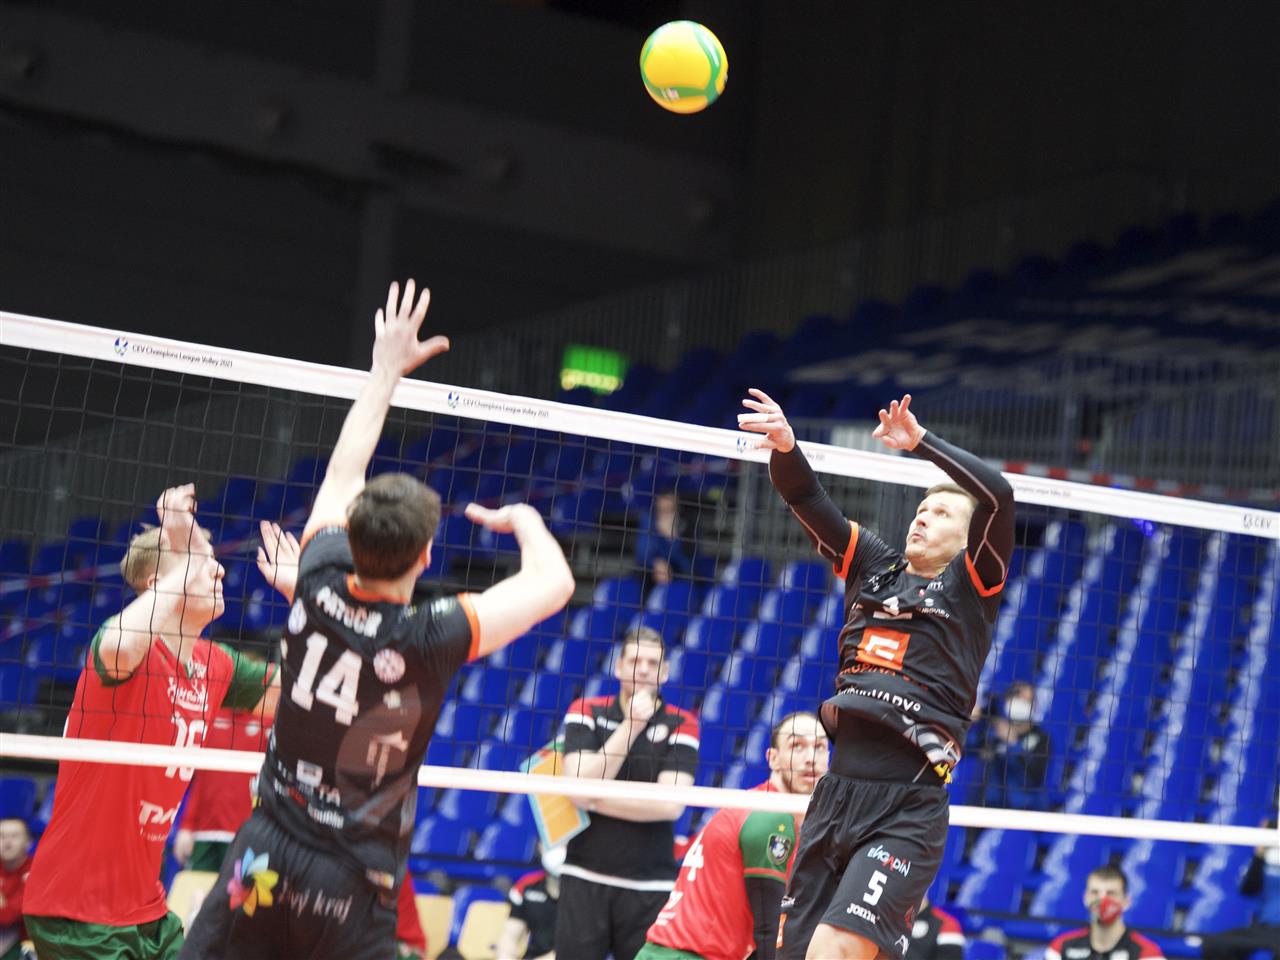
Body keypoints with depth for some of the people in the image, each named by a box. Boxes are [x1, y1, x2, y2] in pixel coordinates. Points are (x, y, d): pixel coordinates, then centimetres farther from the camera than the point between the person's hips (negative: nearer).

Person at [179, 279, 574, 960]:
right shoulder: (429, 640, -15)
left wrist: (386, 367, 24)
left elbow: (344, 470, 13)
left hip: (264, 856, 4)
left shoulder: (320, 585, -5)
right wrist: (524, 519, 16)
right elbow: (553, 584, -3)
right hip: (351, 887, -4)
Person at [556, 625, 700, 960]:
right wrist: (631, 725, -13)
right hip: (585, 878, 1)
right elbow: (581, 785, -10)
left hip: (649, 885, 0)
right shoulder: (586, 711, 4)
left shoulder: (680, 725, 1)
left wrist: (596, 801, -9)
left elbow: (671, 804, -11)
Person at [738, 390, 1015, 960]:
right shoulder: (874, 566, 18)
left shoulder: (970, 583, 6)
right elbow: (808, 500, 10)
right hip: (834, 799, 5)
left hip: (907, 811, -5)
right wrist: (785, 447, -8)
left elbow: (998, 495, -10)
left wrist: (919, 441, -9)